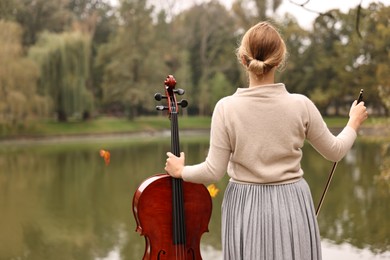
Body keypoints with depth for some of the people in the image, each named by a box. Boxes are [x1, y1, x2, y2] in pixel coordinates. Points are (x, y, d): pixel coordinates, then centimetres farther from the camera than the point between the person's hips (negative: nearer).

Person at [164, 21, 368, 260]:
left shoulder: (227, 108, -12)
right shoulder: (301, 105, -10)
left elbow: (214, 171, -9)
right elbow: (334, 151, 4)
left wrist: (181, 171, 10)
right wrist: (354, 122, 23)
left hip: (246, 207, 0)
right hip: (292, 205, 0)